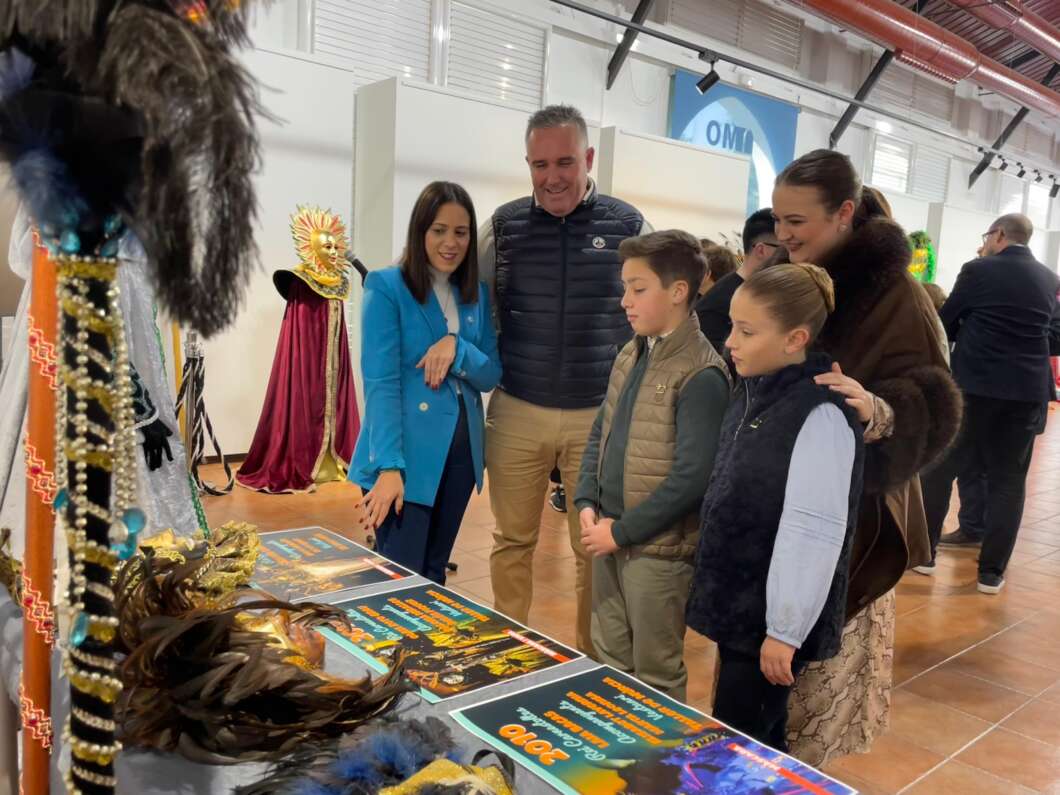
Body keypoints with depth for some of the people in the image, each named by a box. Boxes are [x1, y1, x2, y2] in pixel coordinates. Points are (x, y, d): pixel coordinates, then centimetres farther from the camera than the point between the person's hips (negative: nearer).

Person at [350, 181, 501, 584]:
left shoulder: (477, 294, 9)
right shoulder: (387, 287, -8)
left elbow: (491, 376, 7)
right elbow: (380, 382, -14)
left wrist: (456, 347, -14)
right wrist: (389, 466, -22)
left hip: (460, 452, 6)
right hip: (406, 456, -5)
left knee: (434, 573, 17)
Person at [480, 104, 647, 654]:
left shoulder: (629, 227, -1)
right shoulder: (503, 225, 1)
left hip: (600, 416, -1)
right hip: (516, 414, 1)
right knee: (513, 541, 13)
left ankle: (592, 660, 29)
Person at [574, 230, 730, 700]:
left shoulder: (700, 375, -18)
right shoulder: (631, 354, 8)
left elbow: (692, 476, -21)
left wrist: (622, 530, -16)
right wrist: (587, 503, 0)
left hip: (658, 546, -7)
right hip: (610, 535, 8)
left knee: (655, 674, 10)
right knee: (609, 661, 21)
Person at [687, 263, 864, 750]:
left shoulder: (820, 414, -21)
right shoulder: (753, 392, 6)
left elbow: (813, 532, -22)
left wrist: (785, 630, -18)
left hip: (771, 618, -8)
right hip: (737, 600, 8)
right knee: (754, 740, 21)